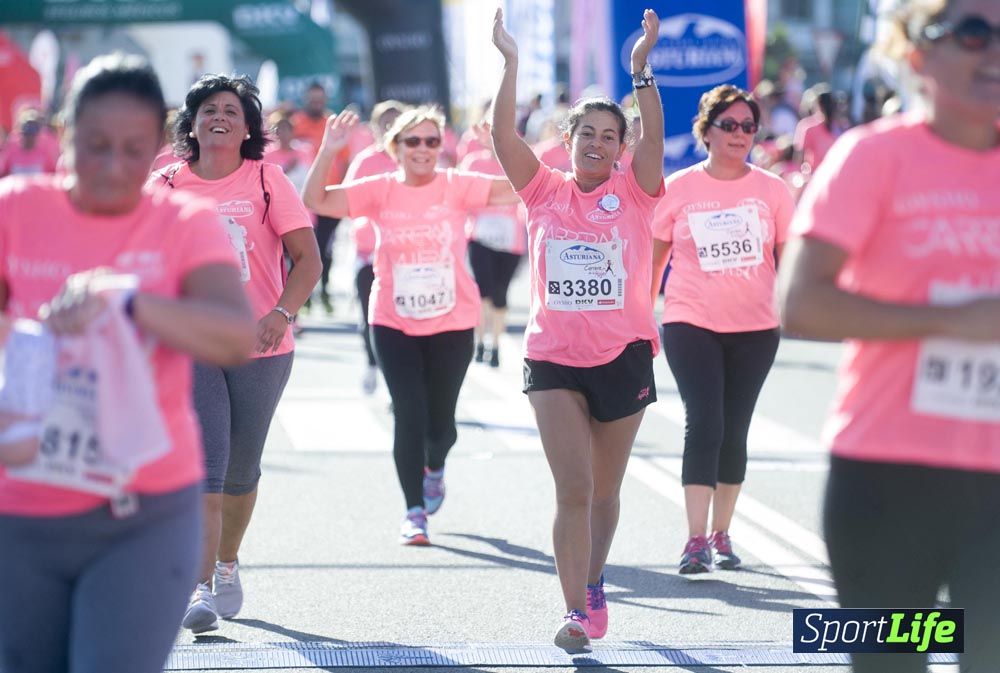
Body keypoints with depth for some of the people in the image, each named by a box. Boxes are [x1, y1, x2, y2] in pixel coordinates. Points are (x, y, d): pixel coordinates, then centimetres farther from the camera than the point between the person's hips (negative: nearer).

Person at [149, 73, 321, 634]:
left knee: (241, 470, 12)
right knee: (203, 467, -13)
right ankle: (201, 591, -13)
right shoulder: (166, 186, 3)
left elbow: (308, 258, -4)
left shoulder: (266, 180, -1)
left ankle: (228, 565, 36)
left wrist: (282, 313, -20)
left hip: (260, 347, 0)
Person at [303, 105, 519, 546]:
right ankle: (415, 512, 8)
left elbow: (518, 190, -18)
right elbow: (316, 201, -12)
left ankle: (434, 466, 45)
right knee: (409, 415, -7)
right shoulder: (380, 191, -4)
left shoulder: (457, 187, -6)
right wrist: (328, 152, -24)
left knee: (440, 422, 8)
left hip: (452, 323, 0)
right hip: (393, 324, 0)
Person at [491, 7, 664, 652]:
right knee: (573, 490, -9)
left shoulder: (634, 193, 1)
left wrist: (642, 69, -26)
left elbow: (654, 137, -15)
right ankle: (577, 612, -9)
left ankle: (593, 582, 36)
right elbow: (504, 136, -8)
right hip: (555, 358, -1)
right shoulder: (546, 191, 3)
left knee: (605, 489, 14)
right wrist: (510, 63, -17)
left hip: (623, 356, 1)